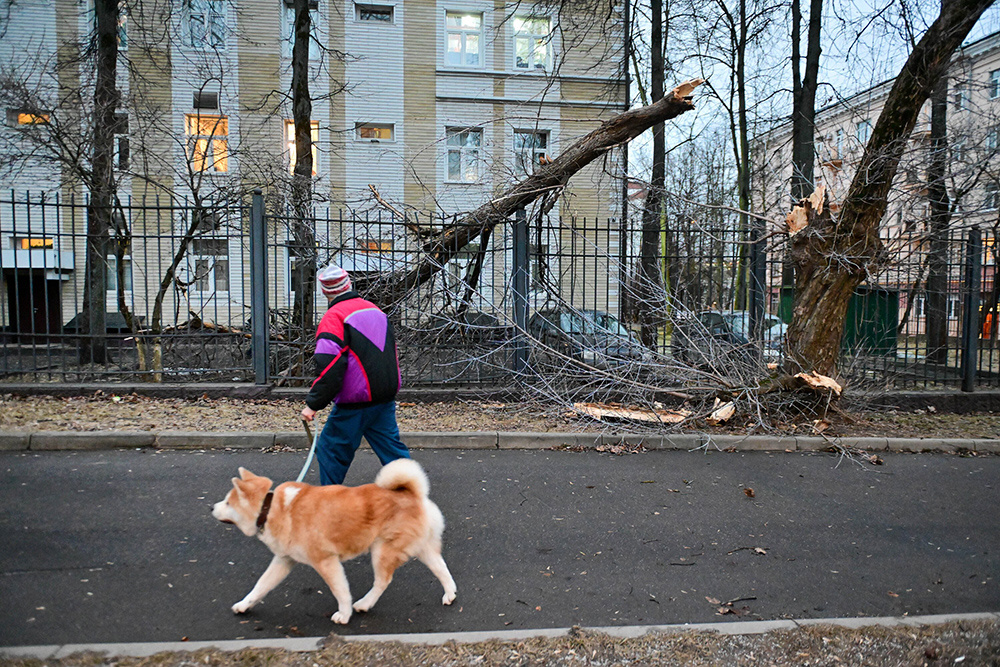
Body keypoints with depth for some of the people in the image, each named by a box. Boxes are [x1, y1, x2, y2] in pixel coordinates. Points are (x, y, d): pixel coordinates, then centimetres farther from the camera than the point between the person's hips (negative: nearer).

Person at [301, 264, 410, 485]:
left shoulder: (333, 317, -11)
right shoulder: (376, 311, 12)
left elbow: (329, 366, -19)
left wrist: (313, 404, -13)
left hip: (355, 403, -7)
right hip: (385, 399, 7)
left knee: (332, 449, 10)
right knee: (391, 447, 15)